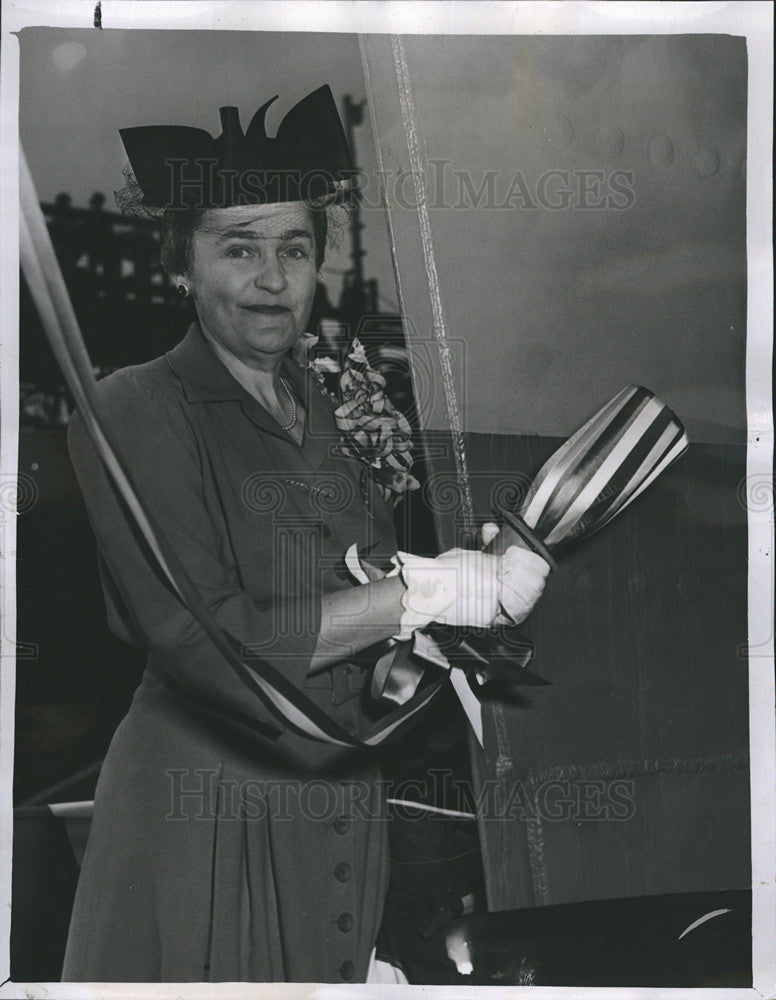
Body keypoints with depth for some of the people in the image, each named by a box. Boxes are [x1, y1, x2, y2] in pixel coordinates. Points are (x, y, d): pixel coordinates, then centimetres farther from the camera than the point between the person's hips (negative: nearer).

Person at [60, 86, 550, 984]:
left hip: (343, 796, 6)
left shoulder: (331, 403, 6)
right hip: (203, 809, -6)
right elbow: (207, 639, -22)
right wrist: (427, 591, -20)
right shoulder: (135, 410, -13)